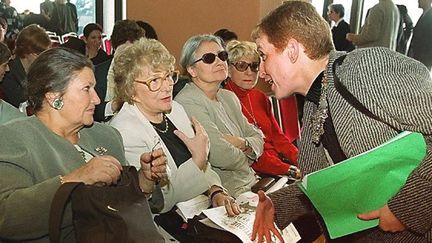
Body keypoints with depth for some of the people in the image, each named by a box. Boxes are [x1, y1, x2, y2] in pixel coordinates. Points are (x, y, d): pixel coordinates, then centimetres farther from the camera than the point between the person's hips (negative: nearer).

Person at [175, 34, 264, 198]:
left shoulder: (229, 97, 14)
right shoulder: (187, 103, -15)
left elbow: (257, 138, 13)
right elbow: (222, 156, -23)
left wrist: (242, 143, -10)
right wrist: (245, 154, -2)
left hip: (252, 184, 9)